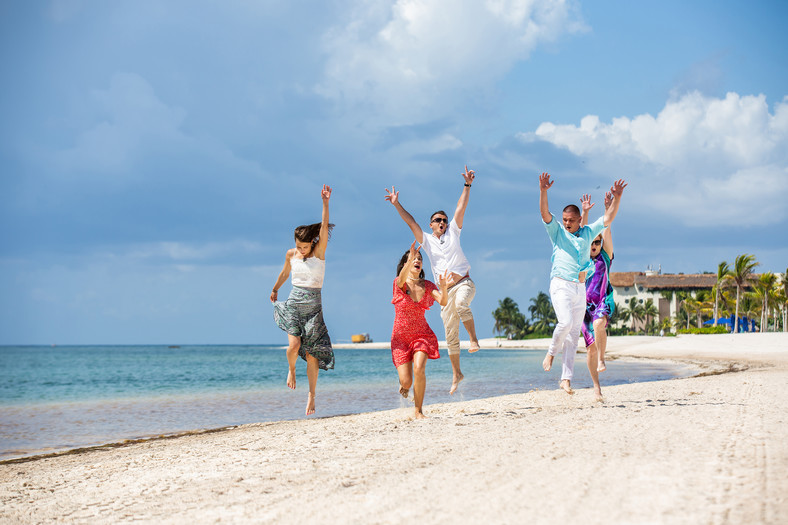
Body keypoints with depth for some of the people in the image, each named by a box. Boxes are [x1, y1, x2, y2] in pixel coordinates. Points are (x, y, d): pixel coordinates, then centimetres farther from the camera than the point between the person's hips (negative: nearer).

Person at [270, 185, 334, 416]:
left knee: (312, 354, -4)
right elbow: (284, 273, 24)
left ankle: (311, 396, 7)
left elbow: (324, 227, -18)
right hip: (293, 303, 1)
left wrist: (325, 202, -29)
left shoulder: (319, 251, -4)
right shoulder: (291, 254, 4)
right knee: (294, 344, -19)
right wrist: (275, 290, 39)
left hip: (313, 305, -1)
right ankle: (291, 369, 15)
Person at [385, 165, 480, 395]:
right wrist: (397, 205, -5)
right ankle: (456, 374, 15)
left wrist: (467, 185, -9)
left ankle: (474, 339, -29)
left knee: (461, 303, -39)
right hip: (446, 290, 3)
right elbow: (411, 222, 4)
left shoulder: (453, 232, 7)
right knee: (450, 335, 5)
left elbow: (461, 209, -1)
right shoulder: (426, 240, 11)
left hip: (464, 283, -3)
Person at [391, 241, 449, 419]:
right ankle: (403, 381, 32)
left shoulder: (428, 285, 1)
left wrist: (444, 288, -37)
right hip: (401, 336, -2)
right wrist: (410, 260, -52)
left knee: (419, 369, -25)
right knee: (407, 382, -9)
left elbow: (443, 302, -14)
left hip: (422, 335, 2)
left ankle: (418, 411, -8)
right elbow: (402, 278, -33)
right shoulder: (399, 283, -8)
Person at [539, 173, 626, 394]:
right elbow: (545, 213, -12)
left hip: (580, 288, 4)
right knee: (566, 322, -26)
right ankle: (551, 352, 2)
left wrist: (617, 198, -2)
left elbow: (608, 218, 11)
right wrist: (543, 191, -27)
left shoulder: (588, 233, 13)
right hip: (561, 285, -4)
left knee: (574, 334, 1)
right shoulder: (557, 232, 3)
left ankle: (566, 378, 2)